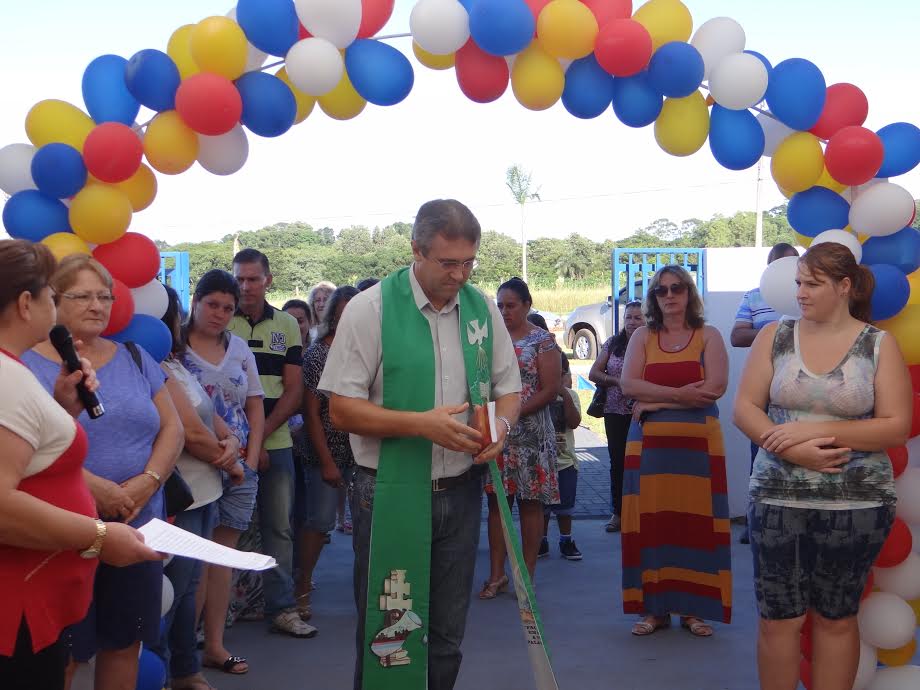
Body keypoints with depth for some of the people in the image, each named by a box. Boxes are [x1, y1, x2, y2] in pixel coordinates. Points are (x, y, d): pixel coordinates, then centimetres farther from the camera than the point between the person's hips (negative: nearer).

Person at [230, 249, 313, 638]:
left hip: (276, 443, 3)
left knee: (279, 527, 7)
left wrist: (261, 433, -8)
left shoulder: (287, 326, 7)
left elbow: (294, 390, 4)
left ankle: (281, 608, 15)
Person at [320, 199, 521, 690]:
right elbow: (341, 410, -11)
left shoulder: (482, 309, 4)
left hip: (460, 493, 4)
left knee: (447, 634, 15)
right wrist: (420, 424, -21)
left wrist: (501, 423, -9)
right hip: (388, 495, -4)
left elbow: (509, 389, 14)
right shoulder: (370, 308, -10)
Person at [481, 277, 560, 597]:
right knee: (496, 501, 6)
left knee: (530, 503, 3)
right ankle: (497, 574, 13)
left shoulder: (542, 340, -3)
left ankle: (527, 575, 12)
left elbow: (550, 389, -9)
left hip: (529, 431, -4)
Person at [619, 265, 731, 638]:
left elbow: (716, 386, -9)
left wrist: (656, 400, -8)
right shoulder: (642, 337, 12)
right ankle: (654, 607, 7)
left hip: (698, 442, -1)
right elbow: (628, 384, -2)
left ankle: (693, 607, 8)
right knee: (652, 522, -1)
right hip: (650, 443, 2)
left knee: (695, 521, -2)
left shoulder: (708, 336, 6)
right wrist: (678, 394, -13)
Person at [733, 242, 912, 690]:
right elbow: (744, 409, 1)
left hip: (855, 505, -1)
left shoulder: (879, 346, 0)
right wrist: (791, 449, -16)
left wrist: (814, 430, -17)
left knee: (836, 618, 11)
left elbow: (897, 427, -7)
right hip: (778, 498, 1)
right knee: (778, 618, 5)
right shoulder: (774, 336, 4)